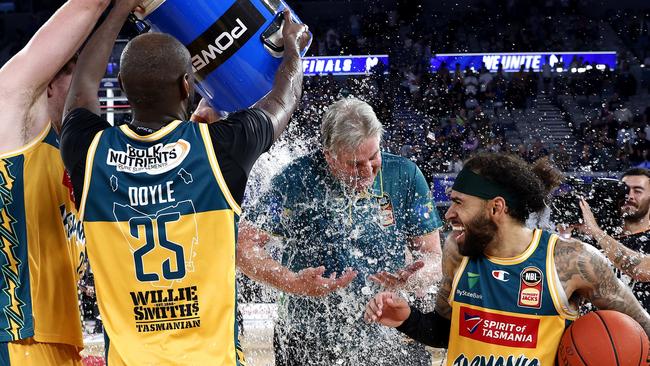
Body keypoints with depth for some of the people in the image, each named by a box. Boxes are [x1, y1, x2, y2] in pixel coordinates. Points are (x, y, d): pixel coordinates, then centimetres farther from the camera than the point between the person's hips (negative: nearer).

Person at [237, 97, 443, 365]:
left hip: (385, 336, 3)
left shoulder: (405, 176, -1)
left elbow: (433, 256, 2)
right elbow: (244, 246, -11)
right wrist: (294, 283, -26)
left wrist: (411, 280, -21)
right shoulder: (298, 180, -9)